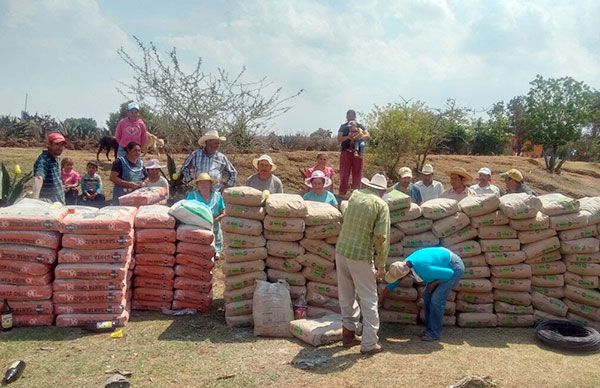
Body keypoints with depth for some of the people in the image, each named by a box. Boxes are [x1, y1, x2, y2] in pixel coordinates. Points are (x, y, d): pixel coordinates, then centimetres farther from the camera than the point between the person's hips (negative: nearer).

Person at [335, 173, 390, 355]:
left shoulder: (355, 194, 8)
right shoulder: (381, 205, -6)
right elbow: (381, 237, -13)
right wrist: (381, 264, -3)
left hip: (341, 250, 5)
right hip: (360, 255, -5)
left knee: (347, 295, 18)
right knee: (369, 299, 6)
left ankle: (348, 334, 27)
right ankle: (369, 343, 9)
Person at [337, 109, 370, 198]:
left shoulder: (360, 126, 11)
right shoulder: (343, 127, 11)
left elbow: (368, 136, -1)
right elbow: (339, 139, 2)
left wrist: (359, 137, -20)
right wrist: (347, 137, -16)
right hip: (346, 152, -1)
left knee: (357, 174, 3)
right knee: (344, 174, -3)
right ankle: (342, 194, -1)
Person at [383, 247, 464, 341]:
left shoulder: (423, 270, -39)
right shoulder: (406, 263, -13)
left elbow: (450, 273, -27)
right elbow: (396, 279, 10)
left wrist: (434, 283, -16)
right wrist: (385, 291, 15)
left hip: (454, 268, -9)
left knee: (436, 299, -13)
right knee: (427, 296, 7)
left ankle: (434, 333, -1)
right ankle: (429, 328, 17)